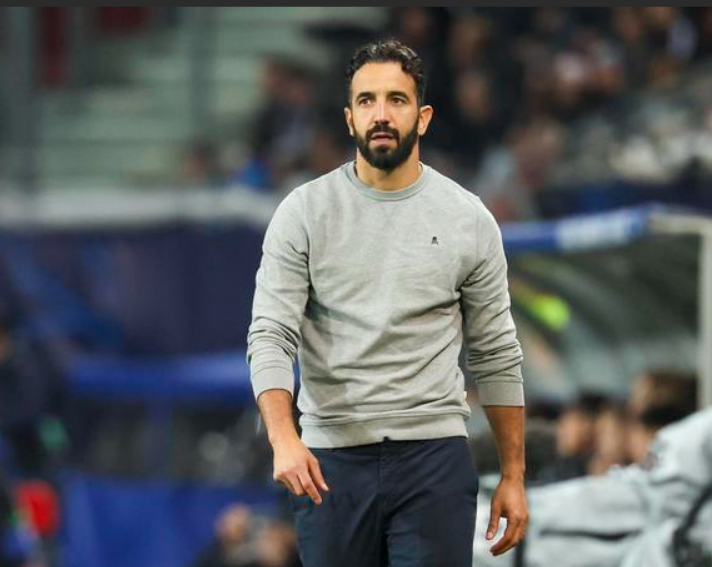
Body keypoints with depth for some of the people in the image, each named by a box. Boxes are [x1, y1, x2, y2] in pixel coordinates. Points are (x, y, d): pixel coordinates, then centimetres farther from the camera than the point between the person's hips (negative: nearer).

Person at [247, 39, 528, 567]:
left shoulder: (468, 220, 1)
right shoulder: (305, 212, -2)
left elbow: (497, 354, 8)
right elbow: (271, 336, -10)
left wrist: (513, 475, 6)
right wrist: (284, 438, -28)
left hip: (433, 460, -1)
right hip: (333, 461, 1)